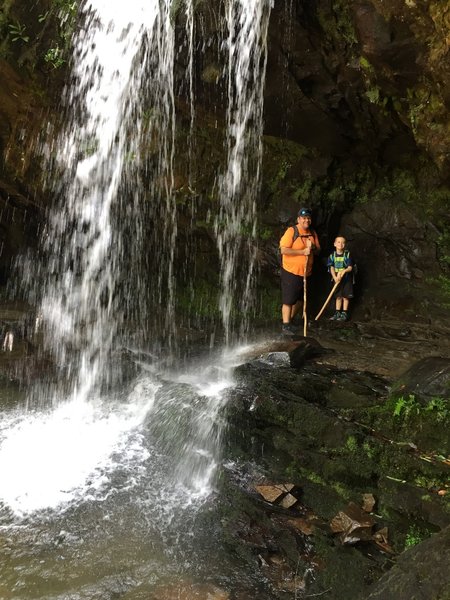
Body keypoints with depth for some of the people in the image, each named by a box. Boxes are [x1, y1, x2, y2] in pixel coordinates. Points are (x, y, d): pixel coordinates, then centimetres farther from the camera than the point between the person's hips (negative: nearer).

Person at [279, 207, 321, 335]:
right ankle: (285, 326, 5)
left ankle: (289, 321, 33)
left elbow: (318, 250, 12)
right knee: (288, 300, -3)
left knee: (299, 299, 17)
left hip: (305, 272, 7)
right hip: (291, 272, -7)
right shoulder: (291, 231, -13)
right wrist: (303, 251, -23)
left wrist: (313, 248, -11)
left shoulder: (312, 233, 8)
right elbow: (283, 250, -20)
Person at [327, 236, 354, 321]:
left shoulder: (347, 255, -9)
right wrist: (335, 277, -23)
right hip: (337, 279, 2)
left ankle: (344, 314, 7)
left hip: (346, 278, -2)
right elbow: (331, 268, -8)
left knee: (345, 296, 1)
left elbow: (350, 267, -13)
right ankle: (337, 313, 16)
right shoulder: (332, 256, -3)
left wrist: (344, 271, -34)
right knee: (338, 296, 9)